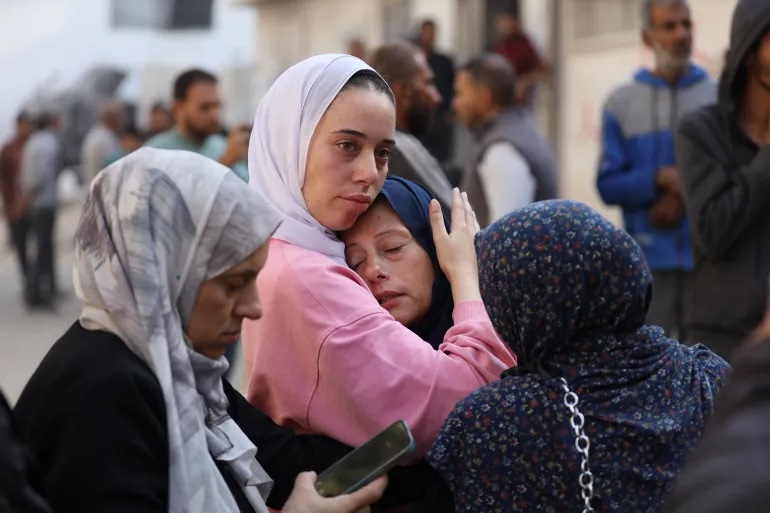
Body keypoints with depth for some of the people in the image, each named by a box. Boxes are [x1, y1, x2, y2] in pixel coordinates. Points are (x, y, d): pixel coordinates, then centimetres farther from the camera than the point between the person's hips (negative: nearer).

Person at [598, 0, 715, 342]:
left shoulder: (720, 100, 4)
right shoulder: (621, 103, 4)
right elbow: (608, 185, -1)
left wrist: (685, 196, -12)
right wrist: (660, 178, -16)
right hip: (647, 259, 0)